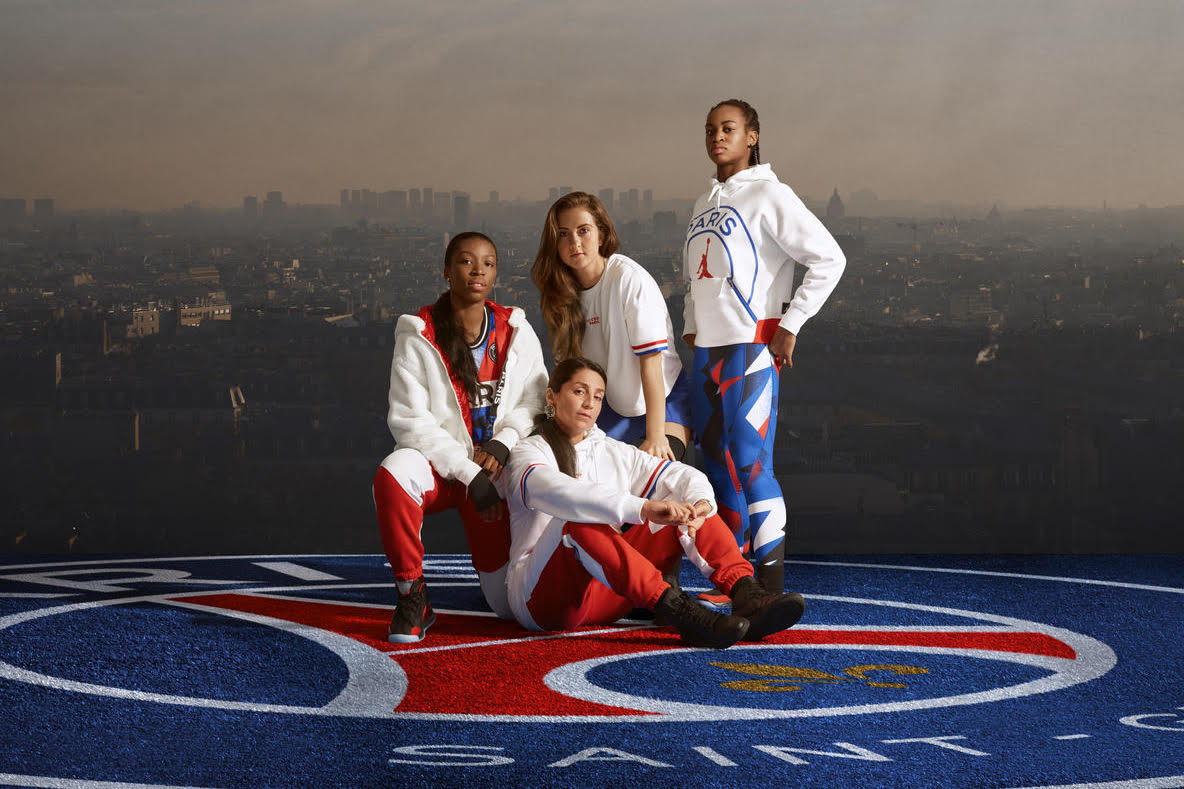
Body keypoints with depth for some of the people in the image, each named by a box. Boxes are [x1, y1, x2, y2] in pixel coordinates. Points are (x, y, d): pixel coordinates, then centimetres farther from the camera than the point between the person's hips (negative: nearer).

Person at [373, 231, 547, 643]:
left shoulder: (516, 332, 5)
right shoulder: (418, 336, -6)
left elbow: (536, 399, 7)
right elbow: (408, 420, -11)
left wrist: (504, 442, -14)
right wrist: (468, 473, -17)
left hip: (495, 471, 3)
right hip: (437, 465, -2)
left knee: (511, 604, -3)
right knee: (393, 474, -41)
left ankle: (490, 555, 36)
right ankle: (412, 596, -23)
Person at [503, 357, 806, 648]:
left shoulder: (615, 453, 19)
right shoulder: (529, 453, -1)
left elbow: (684, 476, 9)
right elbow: (560, 493, -25)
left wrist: (700, 503, -17)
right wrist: (643, 508, -37)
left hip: (605, 599, 6)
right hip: (540, 596, -6)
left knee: (682, 509, -5)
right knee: (580, 520, -35)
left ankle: (747, 595, -29)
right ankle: (679, 612, -49)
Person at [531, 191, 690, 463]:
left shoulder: (630, 279, -22)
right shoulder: (562, 289, -3)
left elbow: (650, 361, -25)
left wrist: (655, 437, -28)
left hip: (663, 398, -5)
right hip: (614, 404, 5)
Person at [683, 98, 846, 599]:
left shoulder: (768, 195, -7)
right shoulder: (704, 205, 18)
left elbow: (829, 259, -12)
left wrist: (790, 324, -13)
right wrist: (692, 326, 16)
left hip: (751, 350, -8)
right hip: (706, 351, 8)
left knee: (751, 466, -12)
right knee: (719, 465, 10)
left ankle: (771, 586, -9)